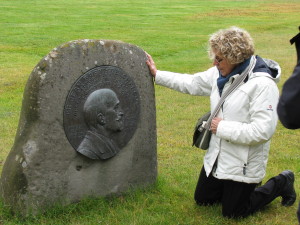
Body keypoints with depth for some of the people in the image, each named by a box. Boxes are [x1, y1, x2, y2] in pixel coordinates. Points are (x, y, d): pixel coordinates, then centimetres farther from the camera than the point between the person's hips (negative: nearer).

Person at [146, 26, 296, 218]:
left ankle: (280, 184, 22)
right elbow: (192, 83, 14)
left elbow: (262, 131, -31)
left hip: (243, 165, -8)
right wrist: (157, 74, 15)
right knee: (202, 200, 19)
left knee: (233, 213, 6)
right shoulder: (220, 74, -2)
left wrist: (223, 128, -22)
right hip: (217, 158, 8)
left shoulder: (263, 85, -25)